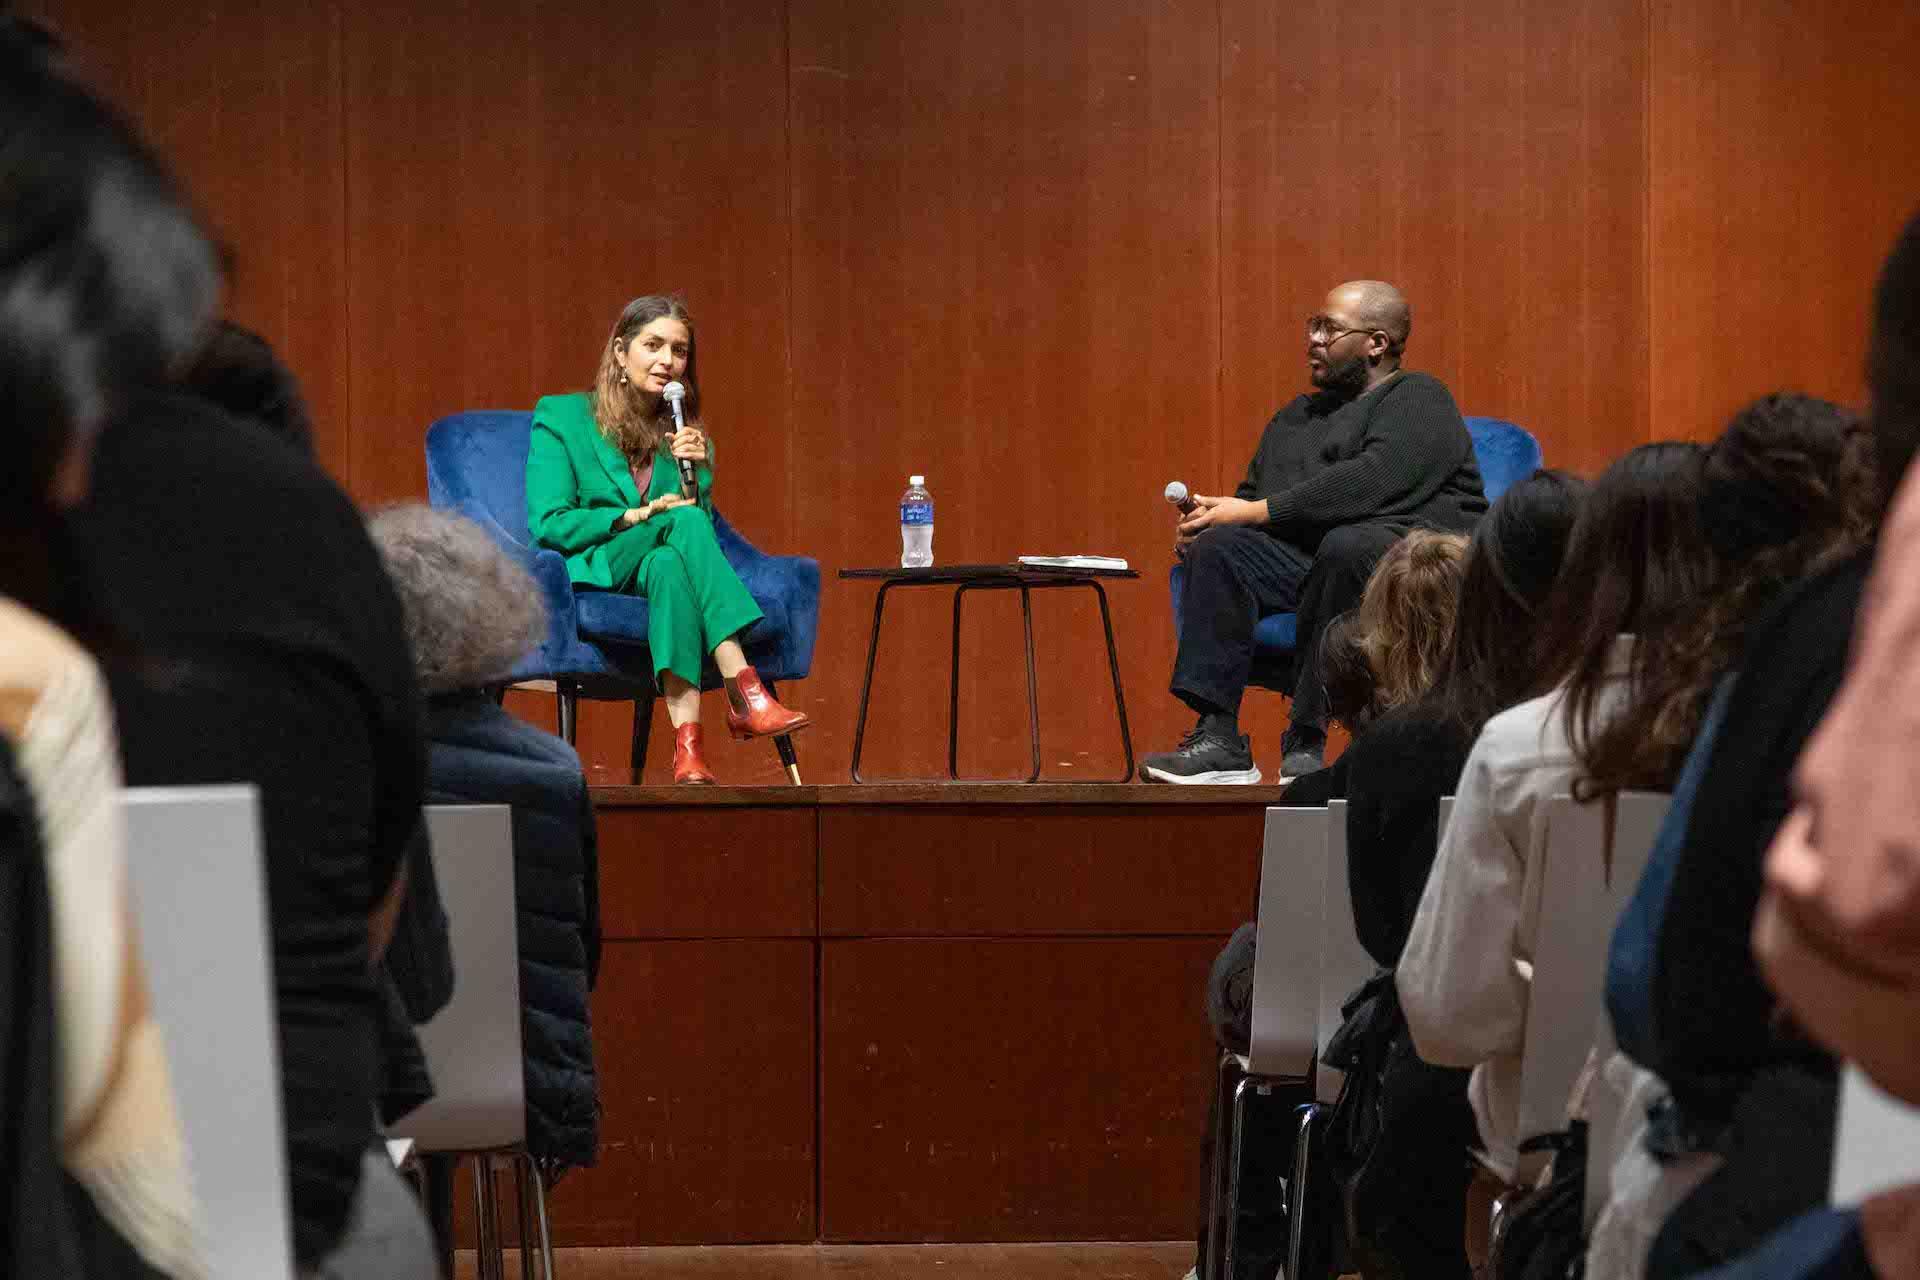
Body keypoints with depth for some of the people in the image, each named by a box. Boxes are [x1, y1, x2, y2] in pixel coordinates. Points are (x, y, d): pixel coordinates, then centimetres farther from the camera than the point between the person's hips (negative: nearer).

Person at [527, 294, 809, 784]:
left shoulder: (685, 434, 18)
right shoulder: (560, 417, 5)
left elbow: (706, 532, 10)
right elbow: (548, 524, -6)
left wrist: (698, 474, -6)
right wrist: (637, 516, -14)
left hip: (656, 574, 4)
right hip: (585, 579, -4)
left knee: (670, 565, -37)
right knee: (683, 523, -33)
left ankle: (687, 743, -53)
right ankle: (745, 693, -46)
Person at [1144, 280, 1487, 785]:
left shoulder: (1417, 400, 3)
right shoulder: (1294, 419, 28)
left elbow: (1370, 483, -14)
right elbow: (1250, 498, 24)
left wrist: (1256, 512, -14)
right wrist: (1210, 520, -2)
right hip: (1305, 561, 6)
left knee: (1347, 545, -39)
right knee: (1220, 546, -20)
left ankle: (1306, 739, -36)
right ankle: (1217, 738, -31)